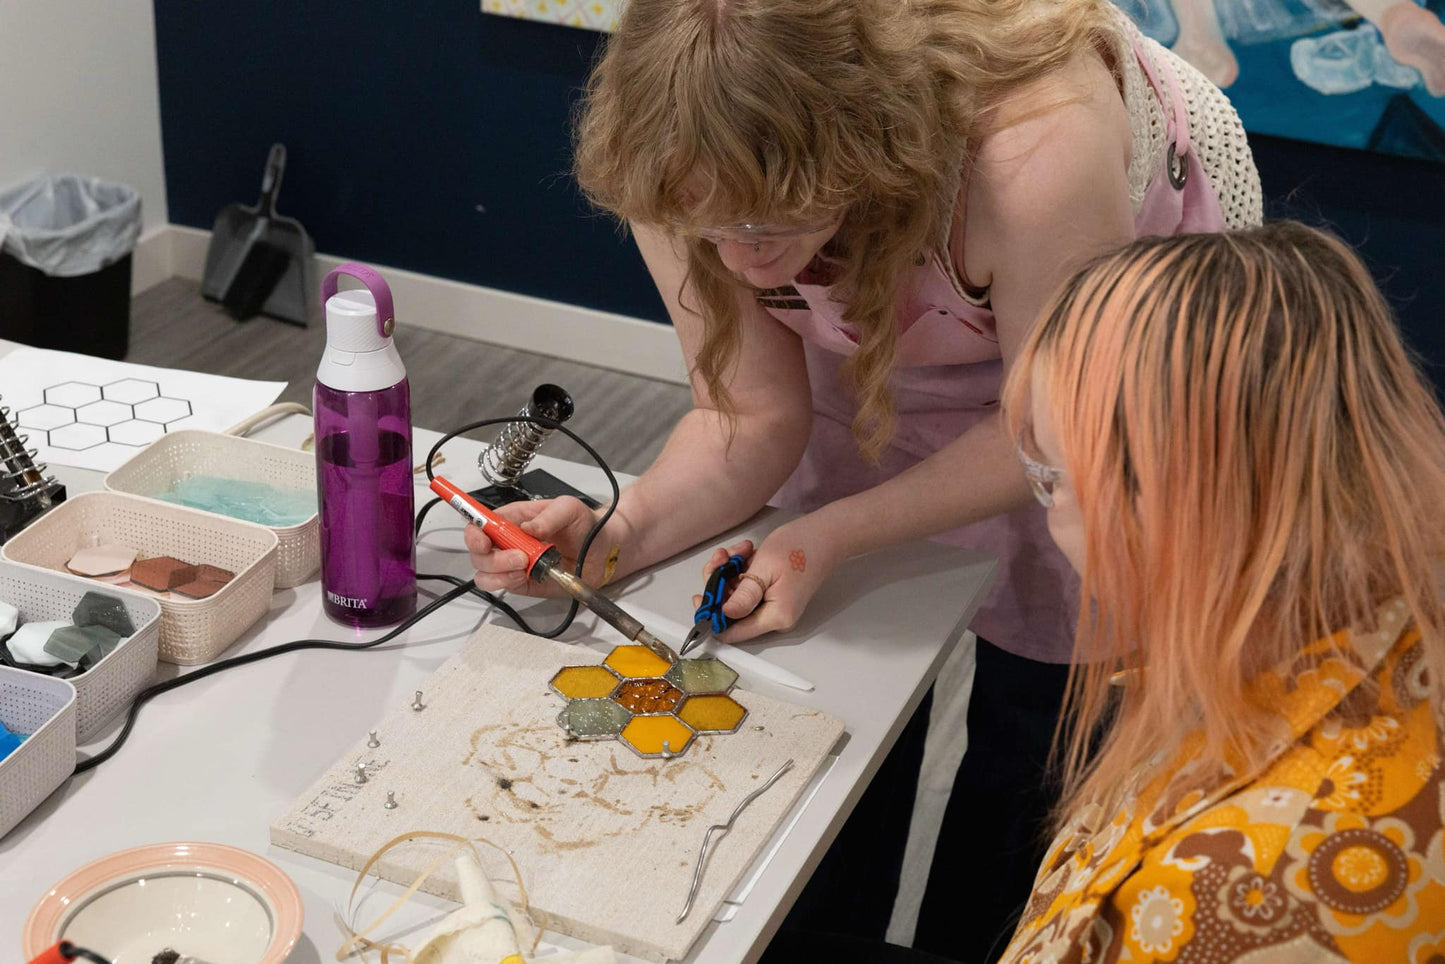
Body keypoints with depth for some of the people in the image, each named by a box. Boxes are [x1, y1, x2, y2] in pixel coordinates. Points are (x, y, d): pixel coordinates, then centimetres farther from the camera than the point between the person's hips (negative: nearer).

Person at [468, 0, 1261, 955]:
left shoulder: (1034, 157, -45)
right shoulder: (691, 171, -31)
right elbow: (755, 414, -19)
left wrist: (829, 534, -33)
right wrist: (623, 531, -36)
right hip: (884, 340, 4)